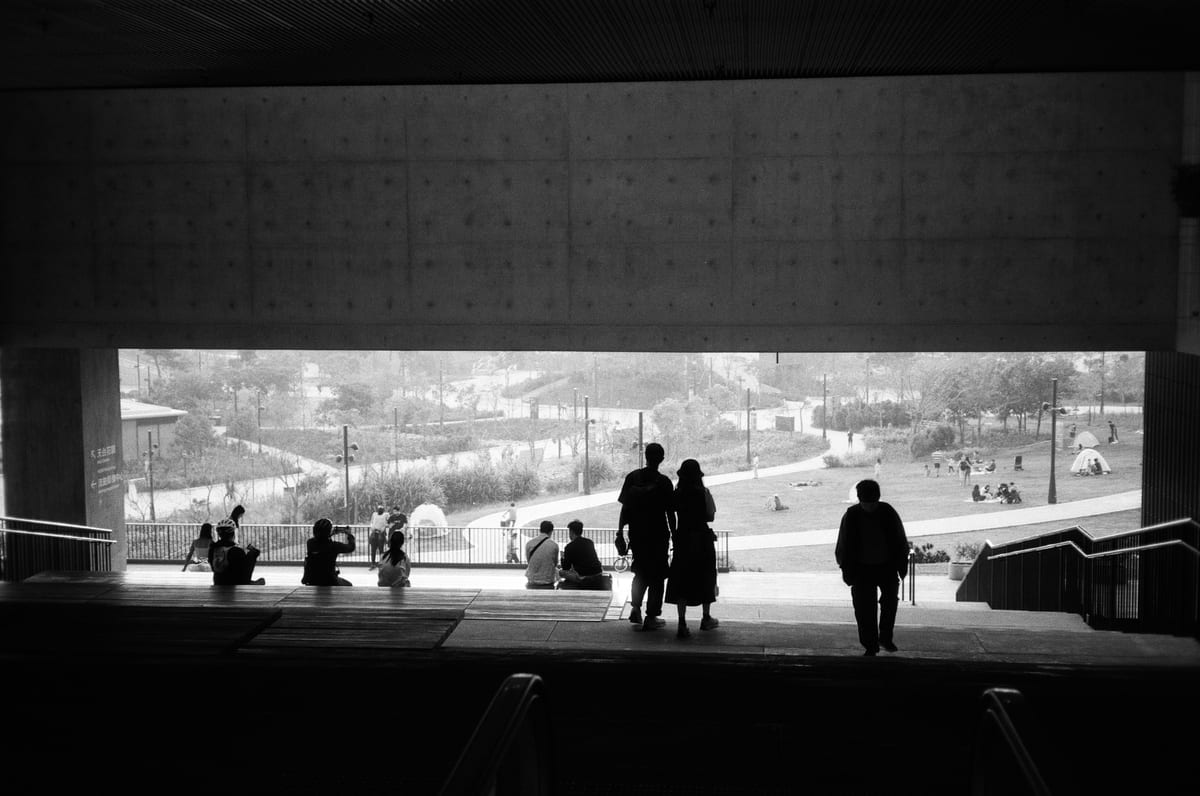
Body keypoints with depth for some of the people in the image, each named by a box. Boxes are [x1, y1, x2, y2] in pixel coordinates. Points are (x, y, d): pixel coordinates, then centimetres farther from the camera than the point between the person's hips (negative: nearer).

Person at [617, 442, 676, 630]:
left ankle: (635, 608, 10)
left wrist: (620, 530, 7)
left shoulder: (632, 477, -1)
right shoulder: (663, 482, -9)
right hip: (658, 535, -3)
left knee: (641, 572, 21)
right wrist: (674, 535, 2)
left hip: (636, 534, 3)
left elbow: (624, 507, -1)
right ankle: (651, 617, 7)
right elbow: (670, 513, -7)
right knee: (656, 576, 7)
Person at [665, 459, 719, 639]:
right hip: (702, 539, -1)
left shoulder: (677, 494, -2)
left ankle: (682, 623, -8)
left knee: (681, 579, 2)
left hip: (682, 539, 1)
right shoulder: (704, 493, -9)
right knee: (705, 577, 16)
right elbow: (710, 516, -6)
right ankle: (706, 618, 29)